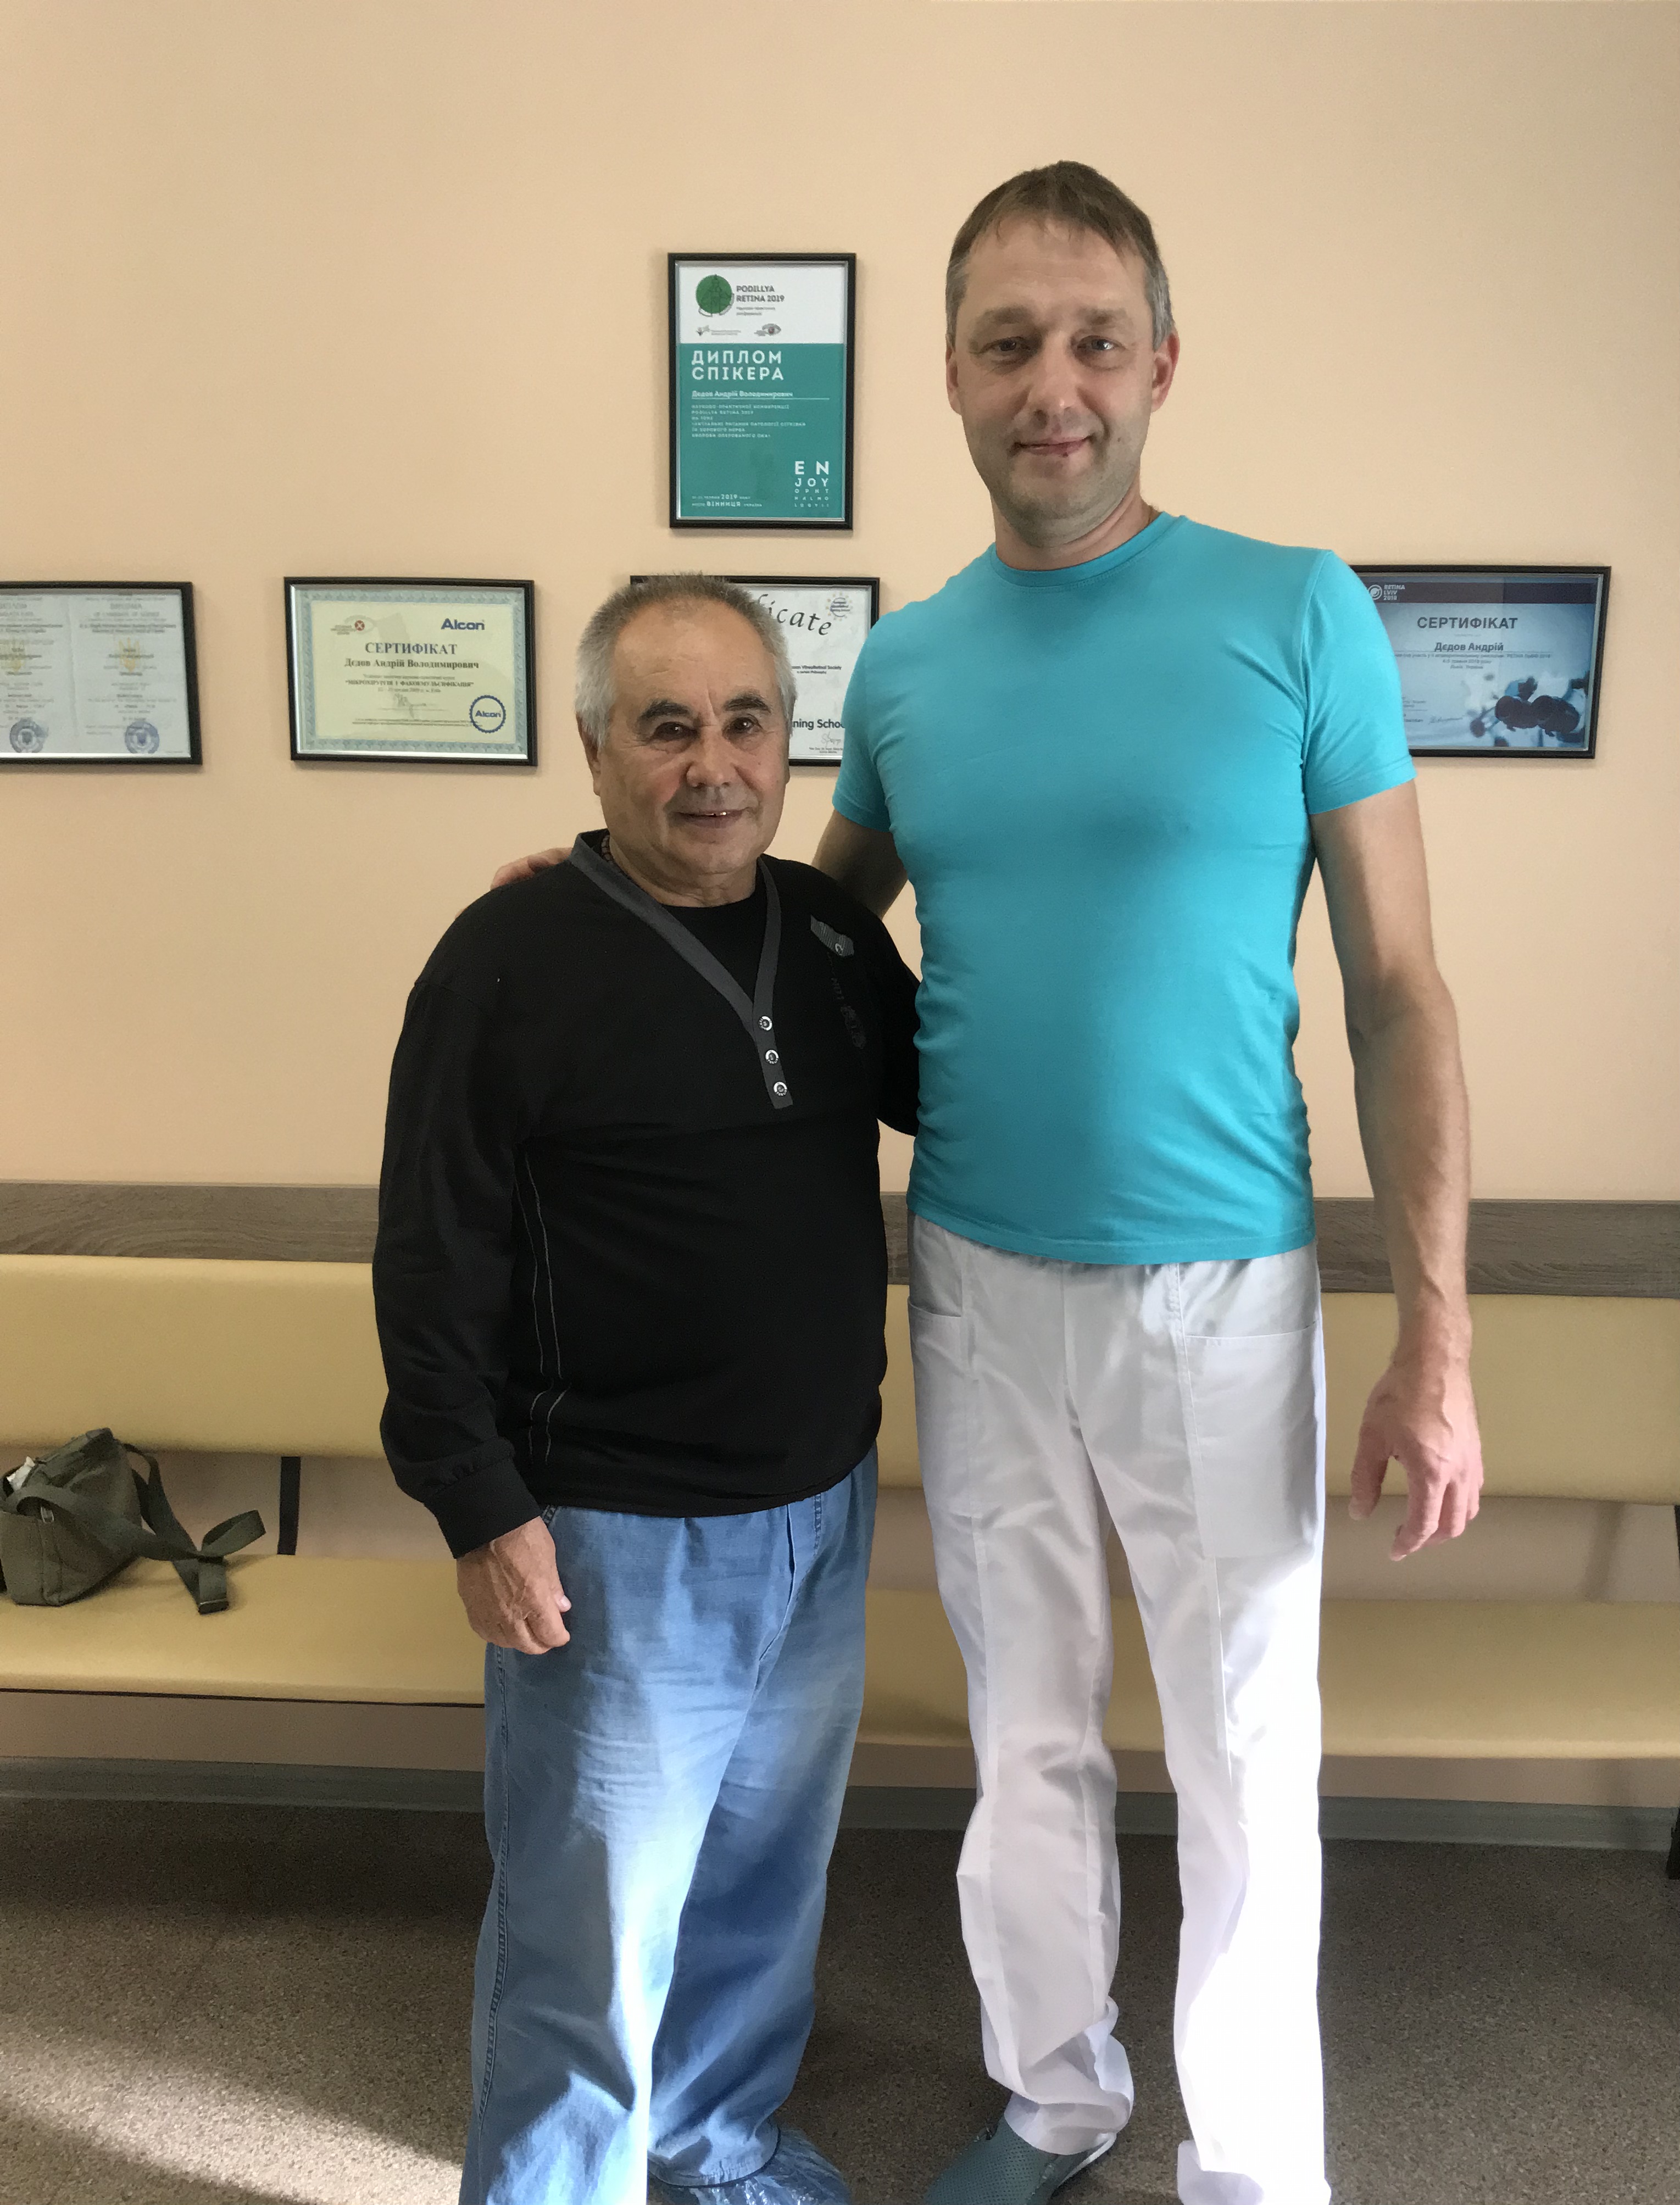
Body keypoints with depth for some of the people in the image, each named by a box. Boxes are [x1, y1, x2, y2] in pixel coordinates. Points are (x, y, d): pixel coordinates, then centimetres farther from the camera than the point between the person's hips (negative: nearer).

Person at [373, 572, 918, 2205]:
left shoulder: (833, 932, 3)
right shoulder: (514, 955, -14)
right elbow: (435, 1262, -12)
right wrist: (481, 1509, -13)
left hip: (822, 1503, 6)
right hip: (618, 1533, -6)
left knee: (766, 1867, 23)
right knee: (595, 1917, 9)